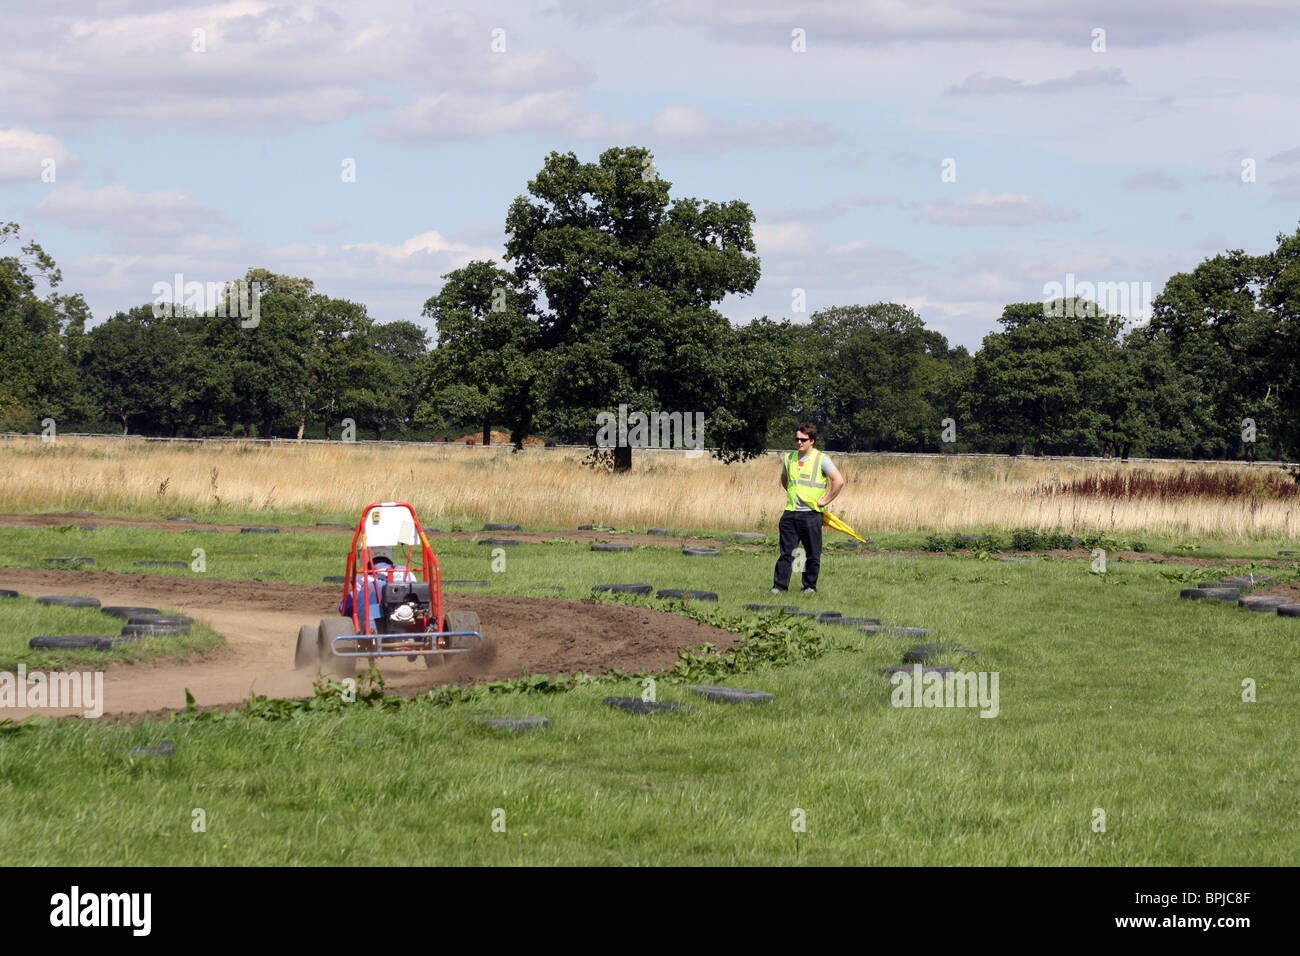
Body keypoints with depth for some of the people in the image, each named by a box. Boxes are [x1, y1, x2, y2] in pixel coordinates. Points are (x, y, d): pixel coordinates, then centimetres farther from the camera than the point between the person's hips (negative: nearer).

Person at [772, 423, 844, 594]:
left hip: (811, 514, -4)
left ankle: (810, 586, 14)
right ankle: (779, 586, 1)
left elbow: (839, 481, -11)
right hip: (790, 514, 4)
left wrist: (826, 500, -10)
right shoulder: (789, 459, 11)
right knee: (786, 552, 0)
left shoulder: (821, 460, -6)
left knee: (813, 554, 3)